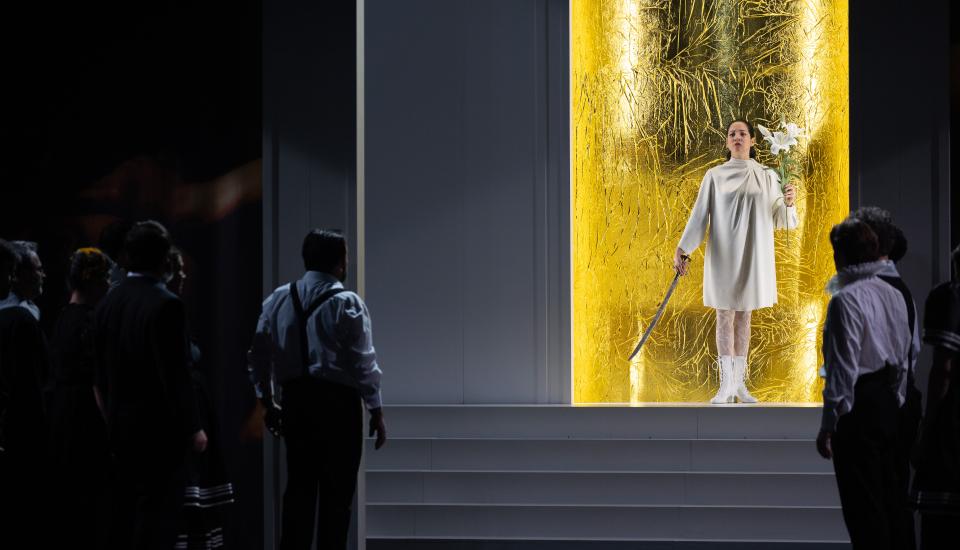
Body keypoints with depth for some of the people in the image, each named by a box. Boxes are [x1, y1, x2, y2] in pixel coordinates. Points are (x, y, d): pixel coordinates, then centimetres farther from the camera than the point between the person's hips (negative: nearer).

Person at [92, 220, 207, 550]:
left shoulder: (108, 303, 6)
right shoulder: (166, 304, -16)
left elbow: (100, 375, 11)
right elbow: (176, 375, -17)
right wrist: (193, 429, -9)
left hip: (120, 427, 7)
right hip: (159, 428, -7)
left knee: (124, 515, 12)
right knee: (157, 518, -4)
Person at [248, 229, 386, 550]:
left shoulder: (279, 299, 6)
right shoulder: (347, 303, -8)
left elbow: (260, 353, 9)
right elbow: (364, 362, -9)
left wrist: (268, 401, 19)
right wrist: (376, 410, -2)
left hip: (295, 400, 5)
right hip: (337, 401, -5)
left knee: (299, 486, 12)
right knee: (337, 491, 2)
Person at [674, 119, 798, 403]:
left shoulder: (767, 176, 6)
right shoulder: (714, 175, 2)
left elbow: (777, 219, 5)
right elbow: (699, 214, 0)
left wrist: (788, 202, -16)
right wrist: (682, 249, -8)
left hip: (753, 255, 1)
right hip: (723, 253, -1)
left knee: (744, 316, 7)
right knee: (725, 315, -2)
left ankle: (739, 382, 12)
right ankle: (727, 384, 0)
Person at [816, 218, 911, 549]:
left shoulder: (846, 300, -17)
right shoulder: (894, 296, 8)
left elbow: (843, 369, -18)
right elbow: (904, 357, 14)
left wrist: (828, 425, -14)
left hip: (858, 404, -8)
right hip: (888, 403, 8)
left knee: (862, 501, -2)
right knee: (888, 491, 17)